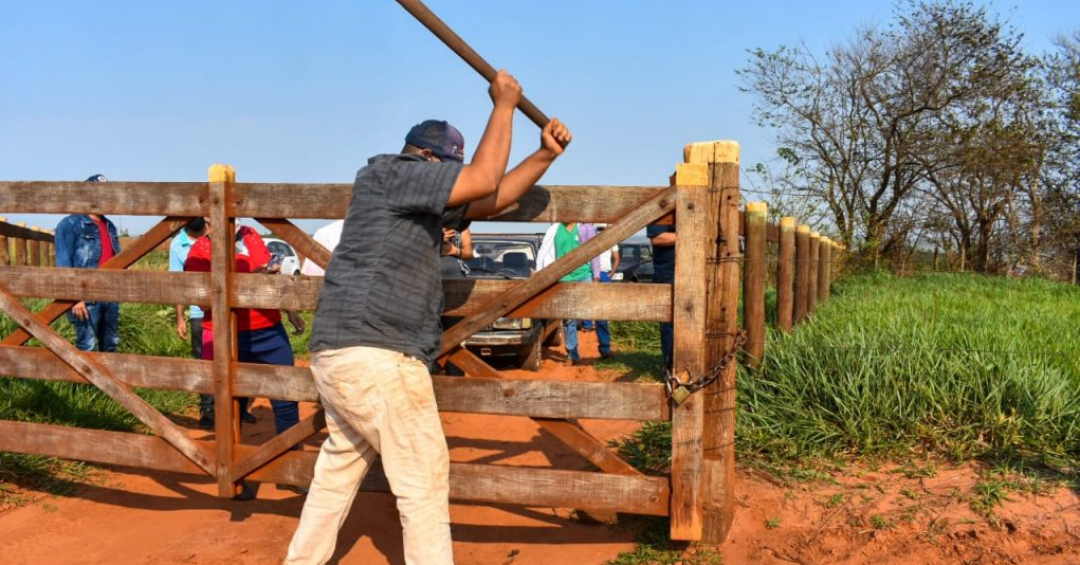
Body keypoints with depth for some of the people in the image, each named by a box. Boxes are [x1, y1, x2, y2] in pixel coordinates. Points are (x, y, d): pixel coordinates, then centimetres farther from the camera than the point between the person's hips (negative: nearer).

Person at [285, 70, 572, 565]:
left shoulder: (425, 203, 19)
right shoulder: (389, 173, -9)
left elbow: (490, 200, 20)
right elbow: (483, 180, -15)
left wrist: (545, 154, 14)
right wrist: (504, 105, -4)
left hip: (340, 356, 11)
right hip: (374, 356, -11)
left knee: (338, 469, 20)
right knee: (424, 476, -3)